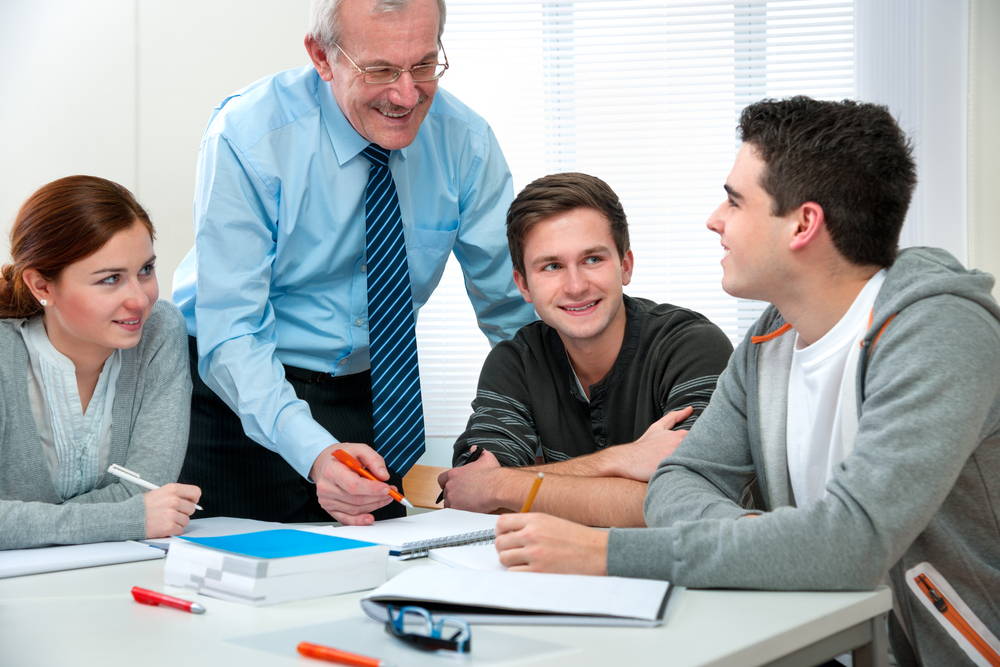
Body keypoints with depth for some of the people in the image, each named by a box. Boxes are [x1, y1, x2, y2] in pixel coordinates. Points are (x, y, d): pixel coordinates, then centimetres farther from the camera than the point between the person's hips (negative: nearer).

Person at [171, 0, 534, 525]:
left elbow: (512, 308, -4)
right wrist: (314, 451, -41)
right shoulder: (244, 138, -22)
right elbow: (231, 335, -25)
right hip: (244, 399, -3)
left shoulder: (465, 141, -11)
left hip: (375, 396, 3)